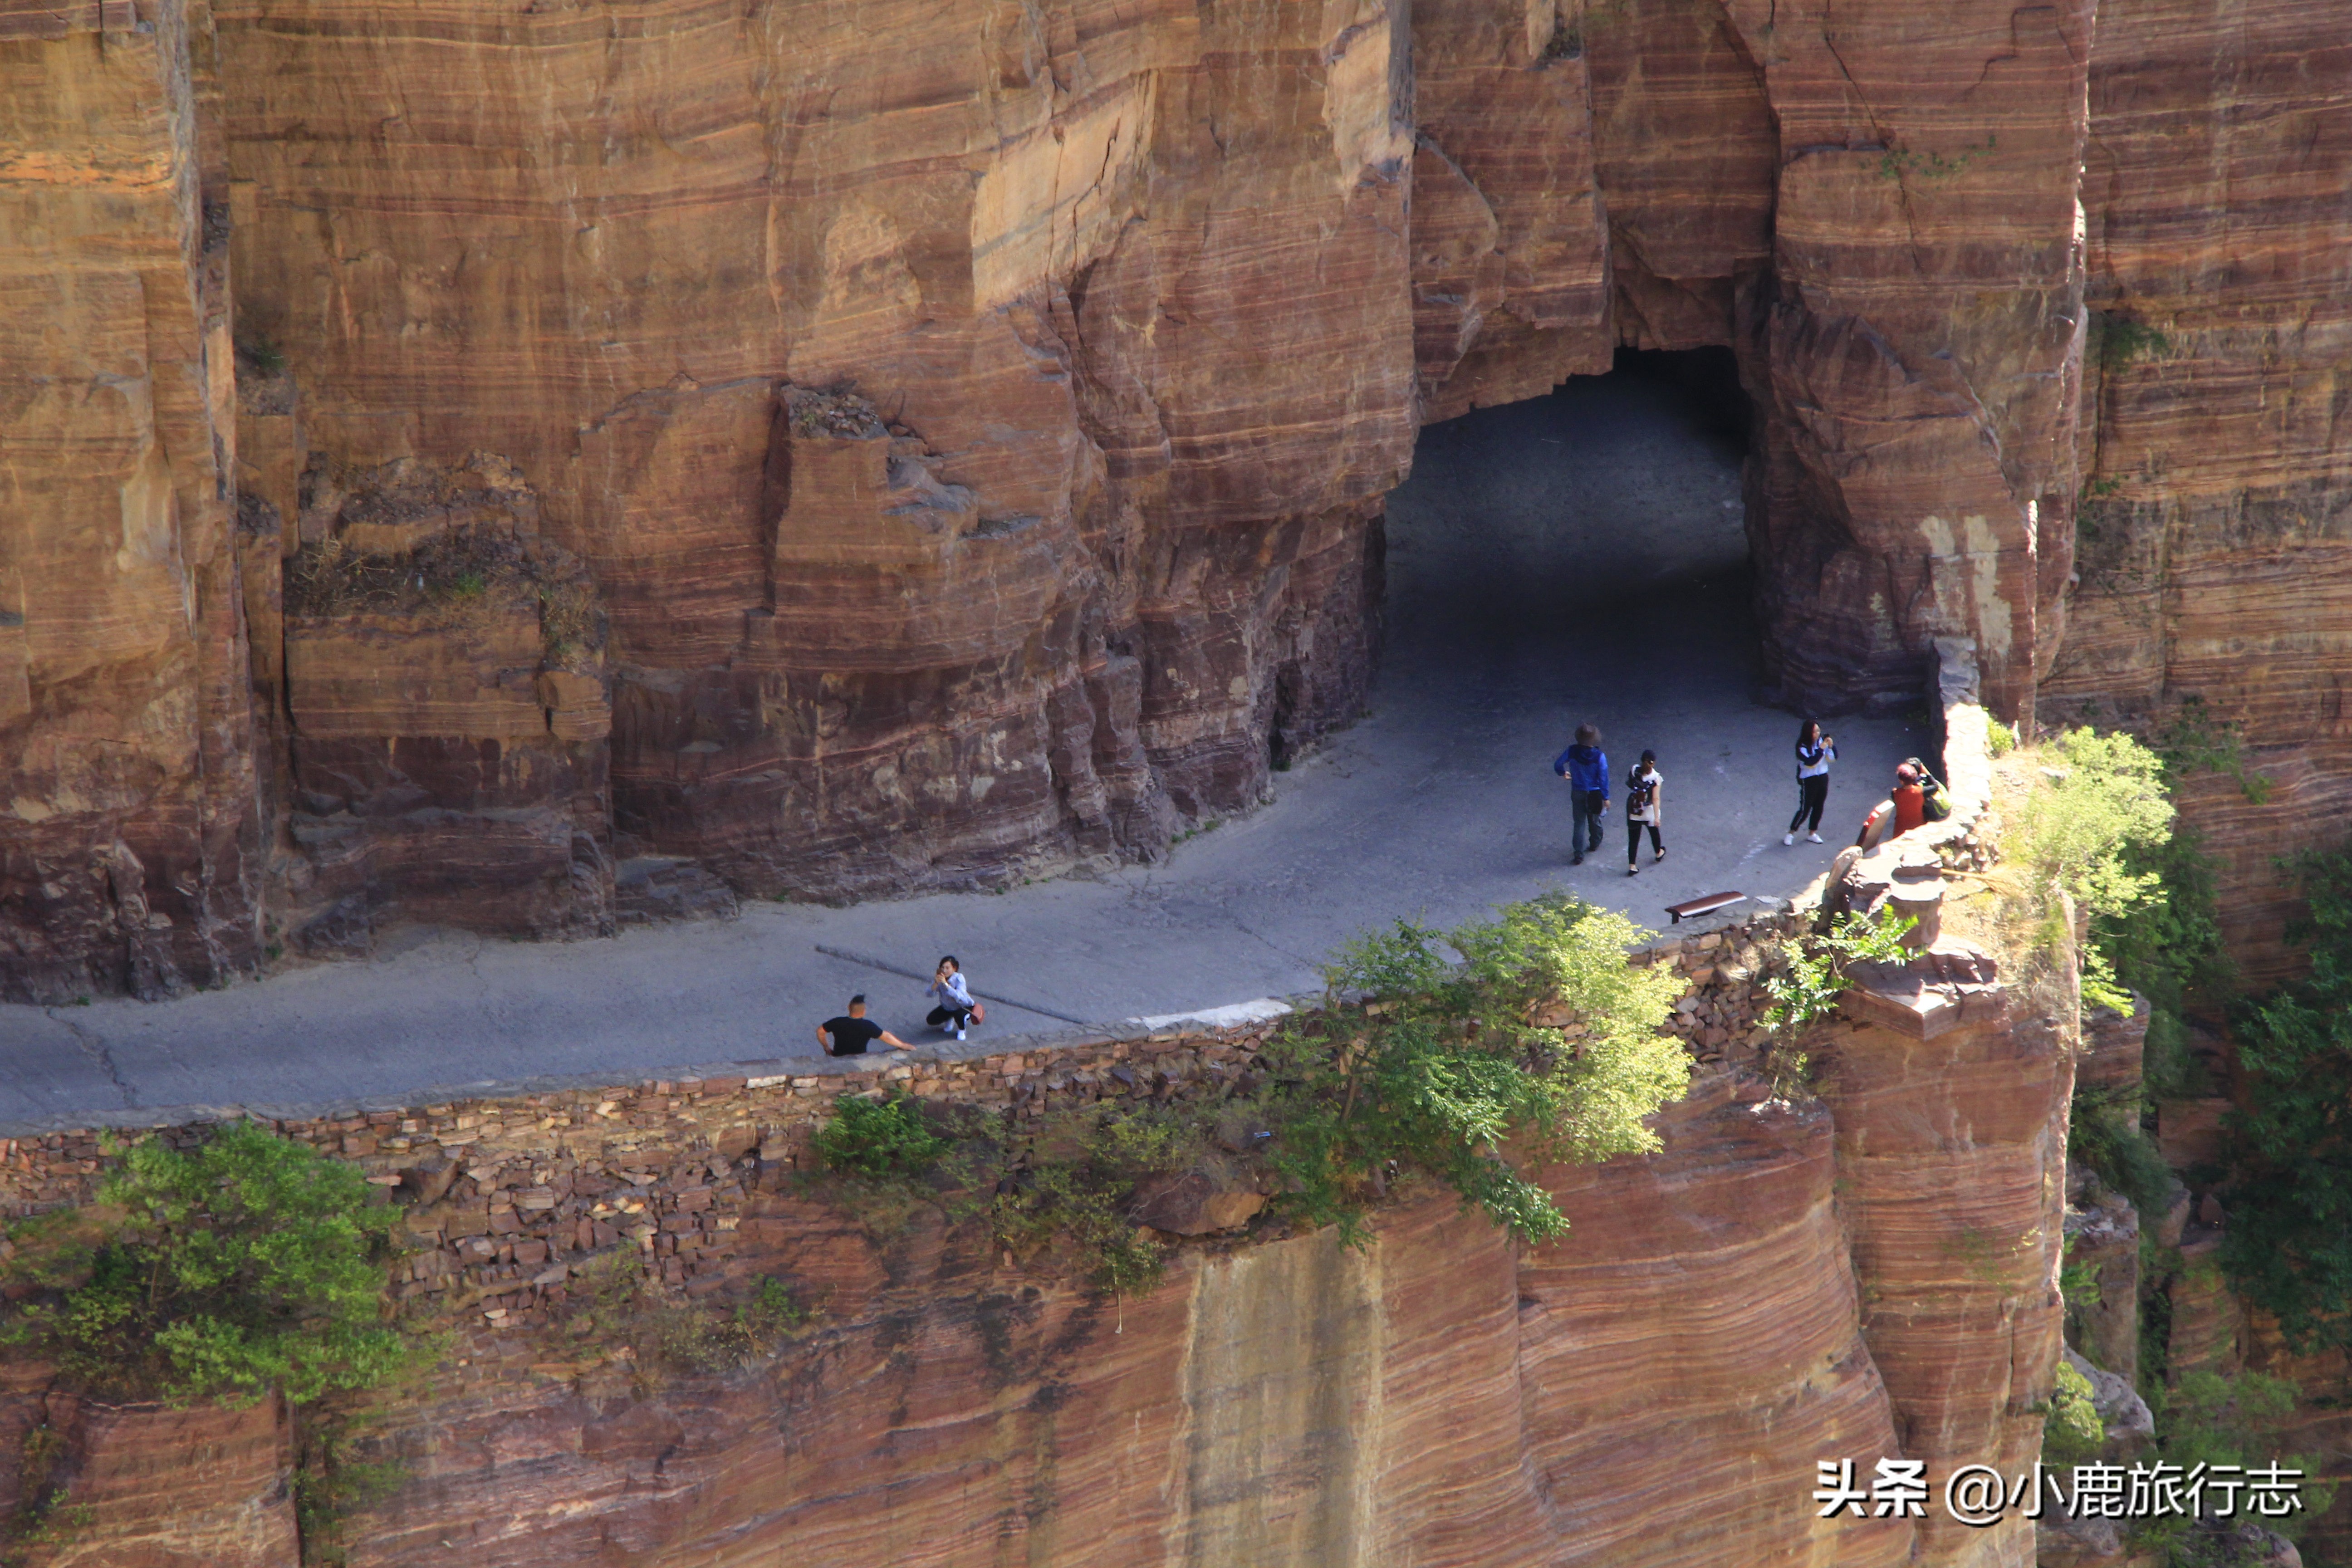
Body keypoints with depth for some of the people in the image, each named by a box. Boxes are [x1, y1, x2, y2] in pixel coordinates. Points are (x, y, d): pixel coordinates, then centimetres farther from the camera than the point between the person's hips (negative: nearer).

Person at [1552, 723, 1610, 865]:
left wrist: (1563, 773, 19)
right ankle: (1595, 844, 47)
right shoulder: (1599, 756, -22)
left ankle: (1579, 855, 6)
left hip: (1578, 794, 0)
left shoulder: (1572, 752, -17)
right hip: (1595, 794, 0)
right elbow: (1603, 778, -16)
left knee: (1579, 823, 9)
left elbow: (1558, 764, -5)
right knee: (1595, 820, 24)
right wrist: (1606, 797, -5)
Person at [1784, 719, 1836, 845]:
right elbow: (1810, 762, -29)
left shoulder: (1822, 741, -4)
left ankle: (1812, 834, 27)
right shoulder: (1802, 747, -18)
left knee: (1819, 807, 12)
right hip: (1808, 781, -5)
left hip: (1823, 778, 5)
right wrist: (1821, 749, -31)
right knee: (1805, 810, -2)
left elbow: (1833, 758, -2)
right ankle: (1791, 834, 13)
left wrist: (1832, 747, -20)